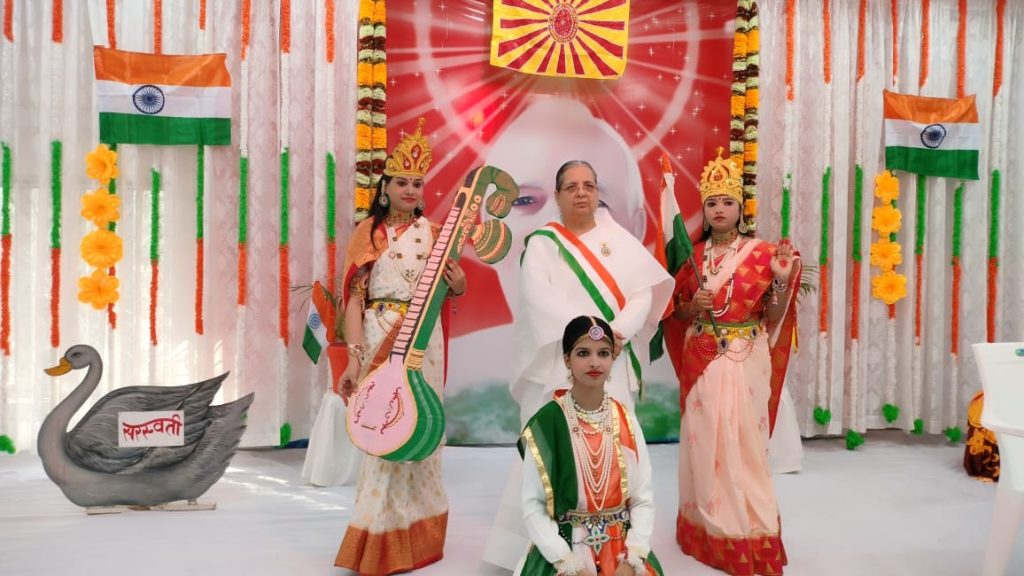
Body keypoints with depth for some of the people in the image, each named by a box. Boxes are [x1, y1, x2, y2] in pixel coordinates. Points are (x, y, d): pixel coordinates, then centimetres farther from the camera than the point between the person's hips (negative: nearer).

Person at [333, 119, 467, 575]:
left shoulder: (433, 232, 9)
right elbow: (355, 298, -5)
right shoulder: (369, 232, 2)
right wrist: (354, 357, -15)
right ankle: (383, 538, 15)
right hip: (380, 337, -2)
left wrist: (458, 285, -9)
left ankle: (417, 531, 24)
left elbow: (446, 290, 15)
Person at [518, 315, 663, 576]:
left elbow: (643, 499, 2)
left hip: (621, 546, 3)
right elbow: (533, 505, -8)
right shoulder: (546, 423, -8)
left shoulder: (625, 420, 1)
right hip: (563, 549, -2)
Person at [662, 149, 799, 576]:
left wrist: (783, 280, -20)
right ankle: (706, 531, 22)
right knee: (703, 441, 7)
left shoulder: (762, 253, -3)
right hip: (701, 361, 3)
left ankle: (747, 536, 14)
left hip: (744, 362, -3)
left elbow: (773, 318, -5)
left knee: (742, 443, -1)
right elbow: (676, 313, 11)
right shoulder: (693, 256, 6)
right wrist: (693, 305, -10)